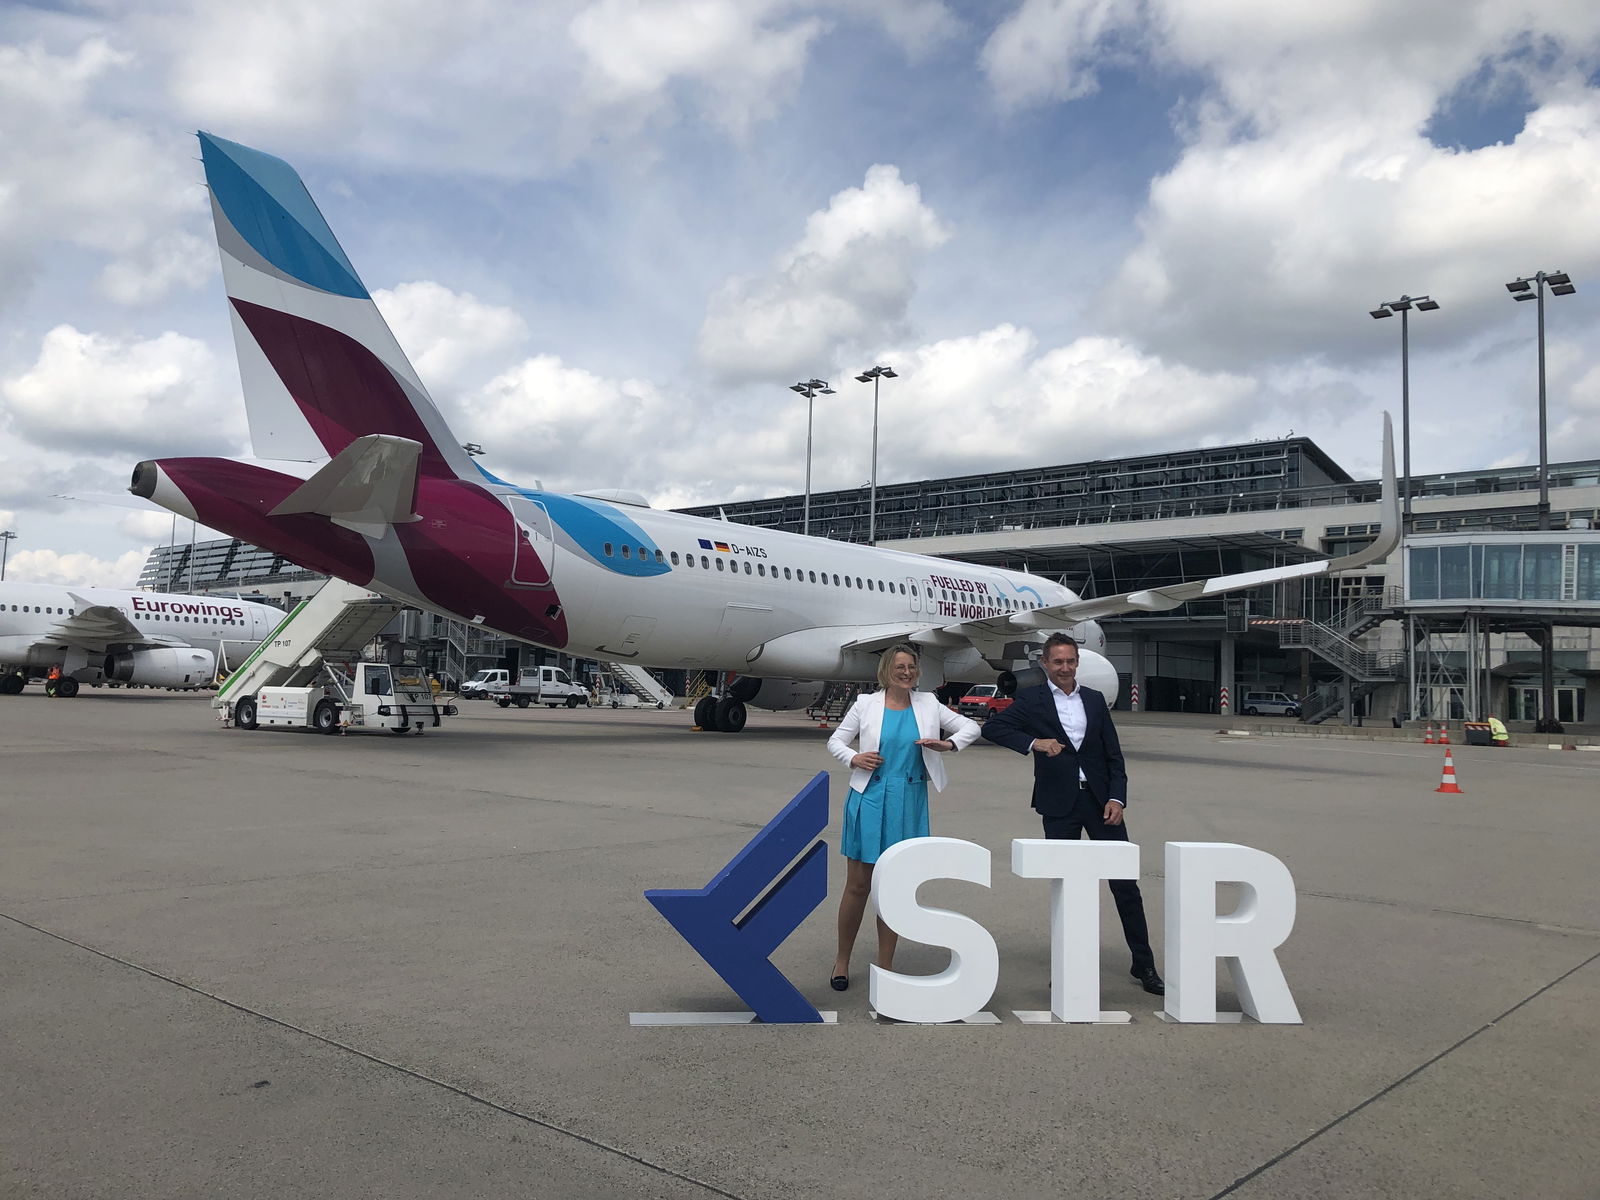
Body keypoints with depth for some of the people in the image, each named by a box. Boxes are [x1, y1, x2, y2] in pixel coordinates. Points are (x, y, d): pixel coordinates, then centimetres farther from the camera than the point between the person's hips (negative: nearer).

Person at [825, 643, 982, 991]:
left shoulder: (928, 705, 6)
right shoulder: (866, 704, 2)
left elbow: (971, 727, 12)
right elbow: (835, 741, 9)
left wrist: (949, 744, -6)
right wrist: (853, 758, -11)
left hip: (908, 805, 2)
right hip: (869, 799, -2)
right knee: (857, 887, 2)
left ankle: (885, 966, 19)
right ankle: (842, 961, 19)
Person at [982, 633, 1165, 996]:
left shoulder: (1095, 700, 10)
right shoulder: (1031, 700, 1)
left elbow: (1114, 754, 8)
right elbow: (992, 727, -9)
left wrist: (1116, 798, -4)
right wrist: (1033, 742, -22)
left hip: (1100, 800, 2)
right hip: (1059, 806, -2)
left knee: (1125, 884, 3)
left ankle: (1144, 965, 15)